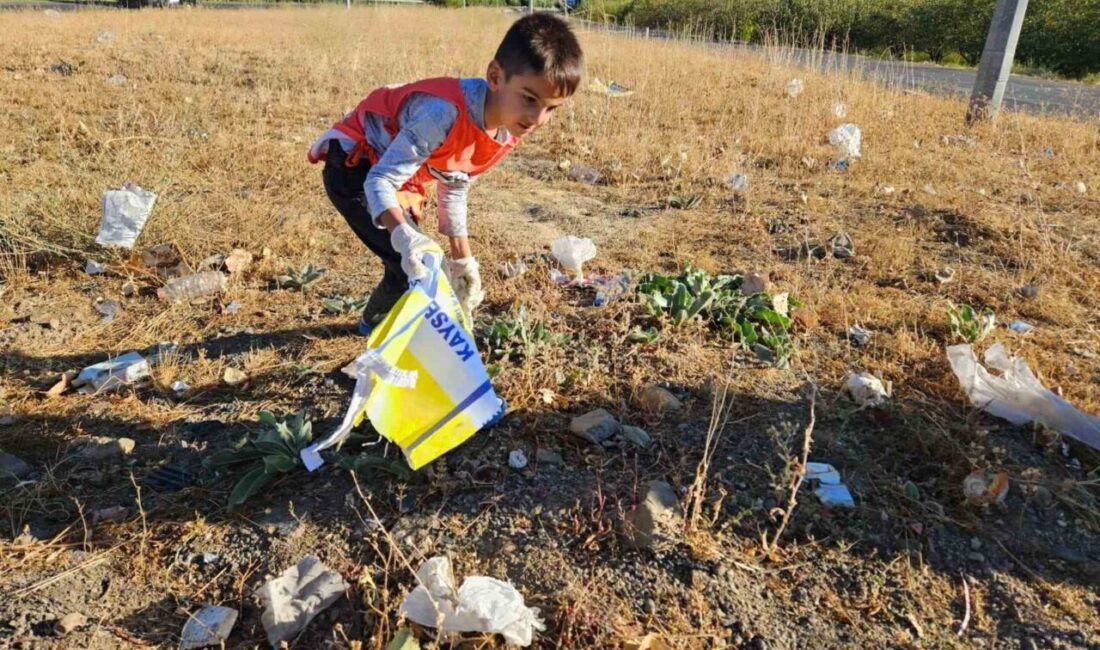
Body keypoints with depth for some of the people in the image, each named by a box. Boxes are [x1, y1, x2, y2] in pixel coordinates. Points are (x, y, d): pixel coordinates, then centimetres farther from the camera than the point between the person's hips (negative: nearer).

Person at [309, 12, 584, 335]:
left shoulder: (508, 130, -10)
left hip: (398, 176, 8)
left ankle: (376, 323, 42)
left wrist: (463, 259, 5)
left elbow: (454, 189, 3)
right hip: (354, 166, -8)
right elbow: (380, 180, -35)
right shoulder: (445, 114, -37)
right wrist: (404, 235, -54)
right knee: (413, 265, -18)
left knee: (421, 266, 15)